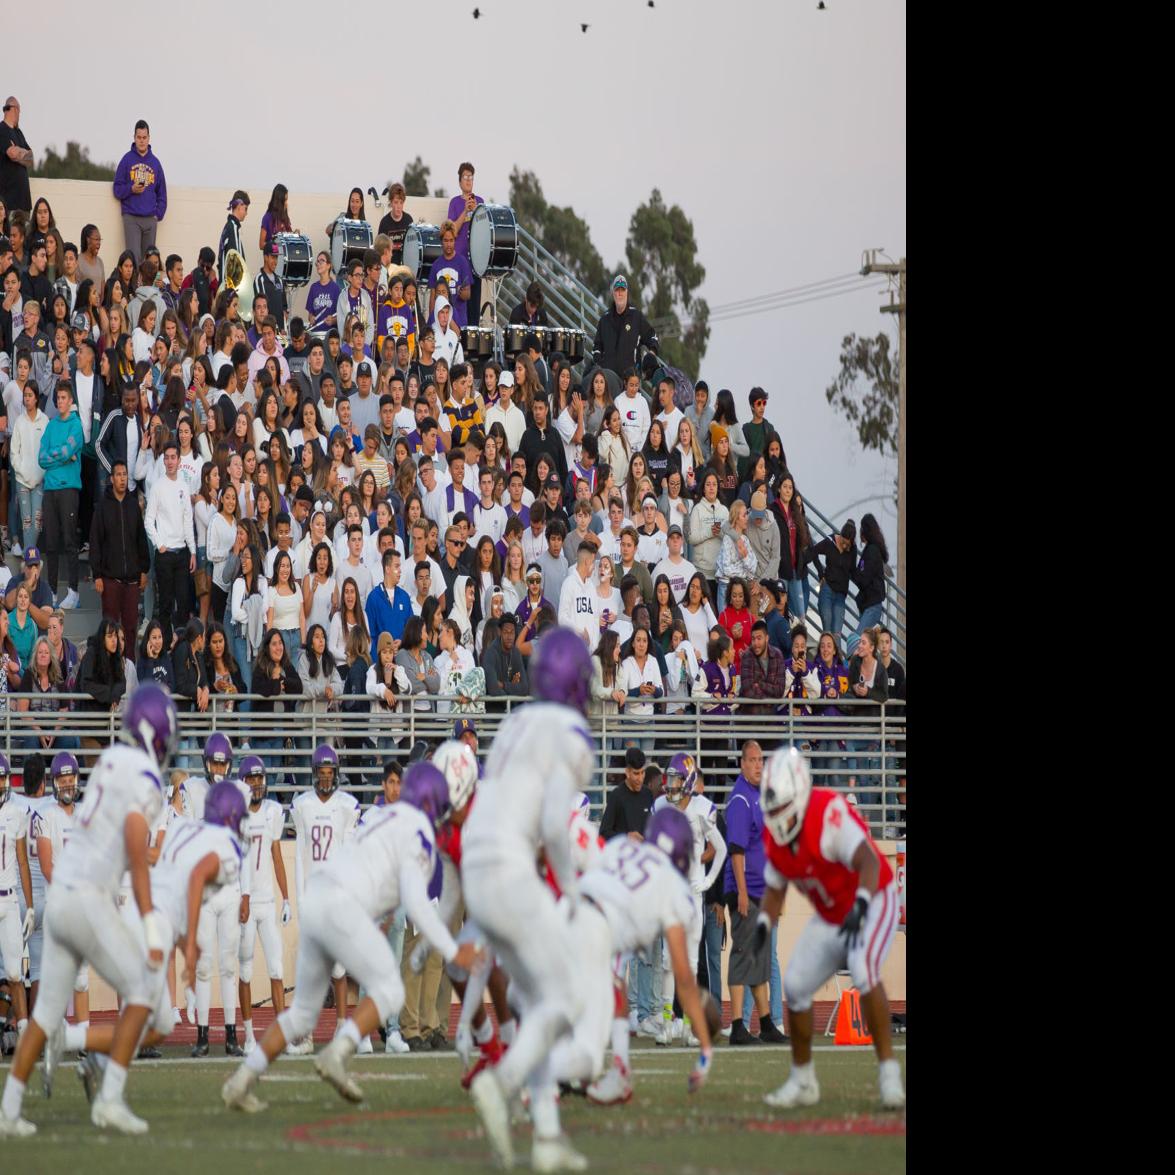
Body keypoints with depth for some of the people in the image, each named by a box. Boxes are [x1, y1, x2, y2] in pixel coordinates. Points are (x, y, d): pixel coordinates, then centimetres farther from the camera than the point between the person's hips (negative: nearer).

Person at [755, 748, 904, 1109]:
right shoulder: (774, 834, -8)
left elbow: (868, 861, -43)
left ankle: (888, 1071, -26)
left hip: (872, 901, -7)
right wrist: (764, 924, -11)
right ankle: (802, 1081, 19)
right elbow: (775, 888, 7)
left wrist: (860, 909, -57)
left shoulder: (829, 814, -32)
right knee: (796, 987, 1)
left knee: (863, 969, -32)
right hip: (830, 917, 7)